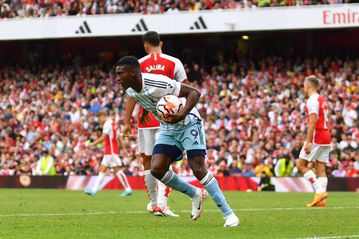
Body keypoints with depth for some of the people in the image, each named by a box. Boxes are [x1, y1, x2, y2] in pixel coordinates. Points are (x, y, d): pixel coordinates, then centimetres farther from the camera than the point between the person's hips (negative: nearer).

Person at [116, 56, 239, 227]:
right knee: (156, 169, -12)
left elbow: (194, 92, -27)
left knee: (198, 170, -17)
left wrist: (182, 115, -38)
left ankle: (229, 214, -9)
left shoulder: (157, 83, -29)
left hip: (188, 124, -7)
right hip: (168, 129, 7)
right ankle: (196, 195, 9)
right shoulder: (130, 91, -5)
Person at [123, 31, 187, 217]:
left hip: (146, 119, 0)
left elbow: (132, 96, 0)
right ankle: (161, 204, -16)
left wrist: (127, 121, 3)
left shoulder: (138, 65, 1)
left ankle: (154, 202, 24)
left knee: (148, 161, 13)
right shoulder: (174, 63, 1)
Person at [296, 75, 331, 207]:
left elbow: (313, 121, -19)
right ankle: (320, 200, -4)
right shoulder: (322, 100, 18)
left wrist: (308, 141, -22)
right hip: (326, 138, 9)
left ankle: (320, 191, -14)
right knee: (320, 168, 4)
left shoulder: (312, 100, -10)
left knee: (301, 164, -3)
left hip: (317, 137, -9)